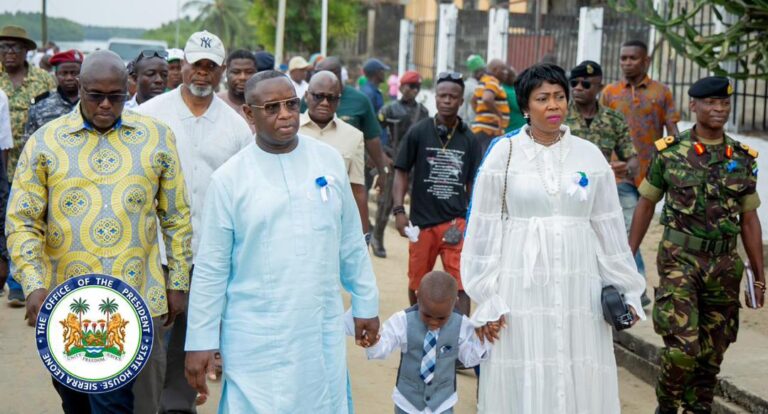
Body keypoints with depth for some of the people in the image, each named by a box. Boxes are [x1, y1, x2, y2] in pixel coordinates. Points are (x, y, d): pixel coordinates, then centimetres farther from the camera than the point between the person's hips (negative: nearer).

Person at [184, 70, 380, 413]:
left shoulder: (329, 160, 3)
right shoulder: (229, 177, -5)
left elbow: (351, 243, 10)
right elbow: (211, 268, -3)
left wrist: (365, 304, 12)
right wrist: (200, 341, -3)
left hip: (323, 331, 3)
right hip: (255, 339, -2)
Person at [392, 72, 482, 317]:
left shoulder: (469, 140, 4)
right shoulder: (418, 133, 0)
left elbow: (473, 182, 9)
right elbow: (402, 173, 2)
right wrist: (399, 210, -9)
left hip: (456, 221, 0)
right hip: (422, 221, 0)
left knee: (461, 284, -8)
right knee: (417, 283, 13)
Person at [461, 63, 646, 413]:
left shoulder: (590, 155, 5)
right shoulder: (504, 152, -2)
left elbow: (609, 227, 10)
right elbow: (485, 228, -2)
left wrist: (627, 289, 10)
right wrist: (486, 298, -5)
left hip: (577, 285, 2)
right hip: (522, 283, -2)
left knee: (580, 382, 5)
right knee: (523, 382, 3)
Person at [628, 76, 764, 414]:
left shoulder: (743, 158, 6)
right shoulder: (669, 151, -1)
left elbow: (749, 219, 9)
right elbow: (646, 204, 5)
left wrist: (759, 274, 8)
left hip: (724, 264, 3)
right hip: (679, 259, -3)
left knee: (712, 351, 10)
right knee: (682, 347, -10)